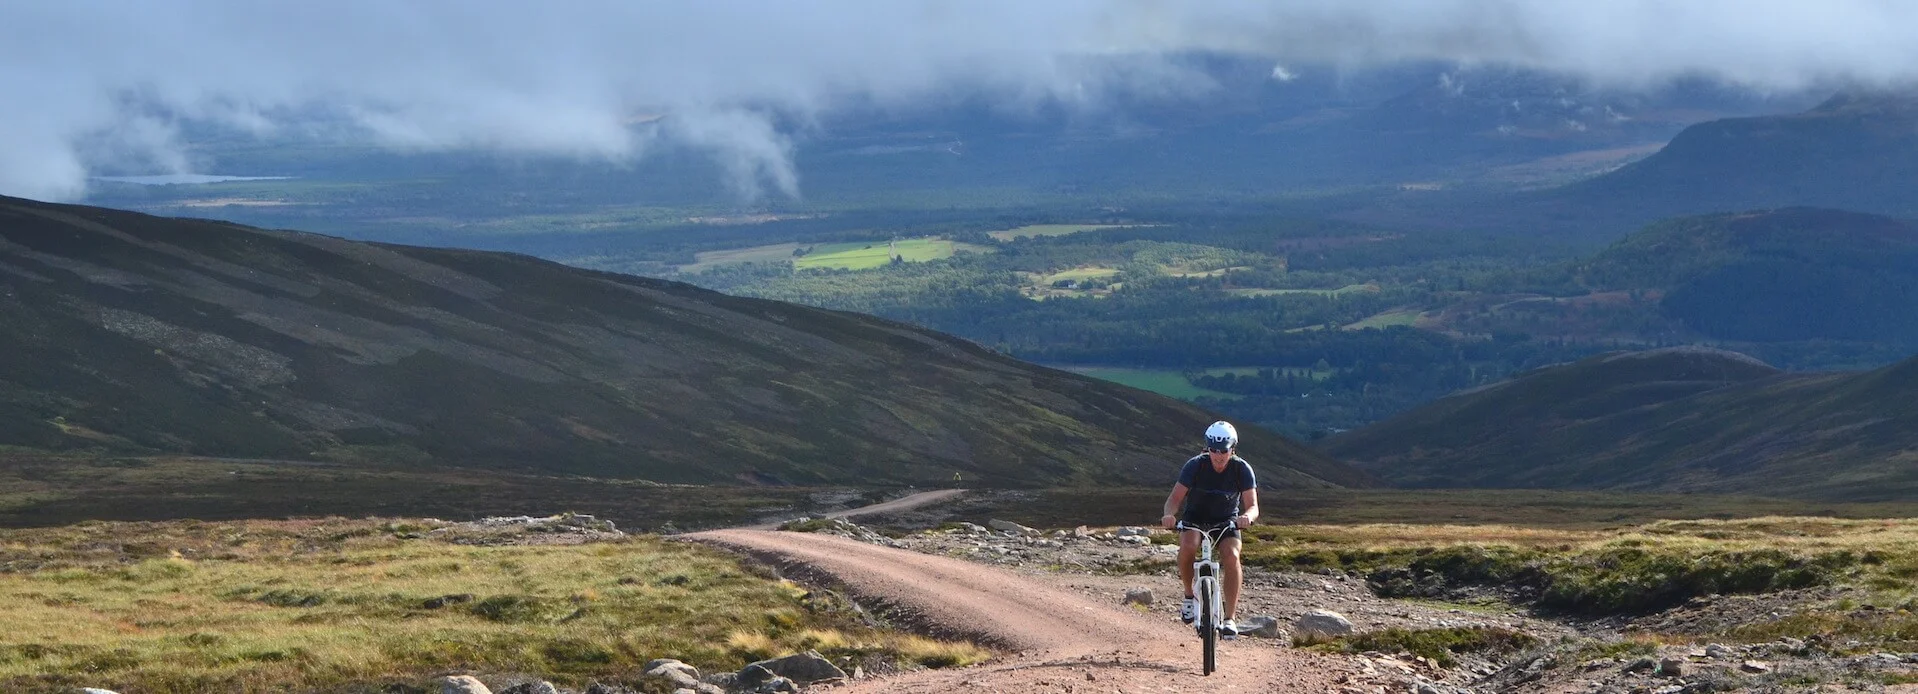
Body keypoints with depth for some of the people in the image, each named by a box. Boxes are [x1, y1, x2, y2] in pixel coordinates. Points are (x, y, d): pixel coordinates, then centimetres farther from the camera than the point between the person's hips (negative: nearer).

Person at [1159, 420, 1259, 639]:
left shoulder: (1242, 469, -17)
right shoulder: (1195, 465, -19)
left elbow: (1253, 506, -21)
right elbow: (1175, 498, -22)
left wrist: (1247, 516, -47)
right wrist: (1169, 515, -46)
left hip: (1227, 521, 0)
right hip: (1195, 518, 0)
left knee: (1231, 555, -30)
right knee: (1188, 546, -34)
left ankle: (1230, 619, -26)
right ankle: (1189, 595, -9)